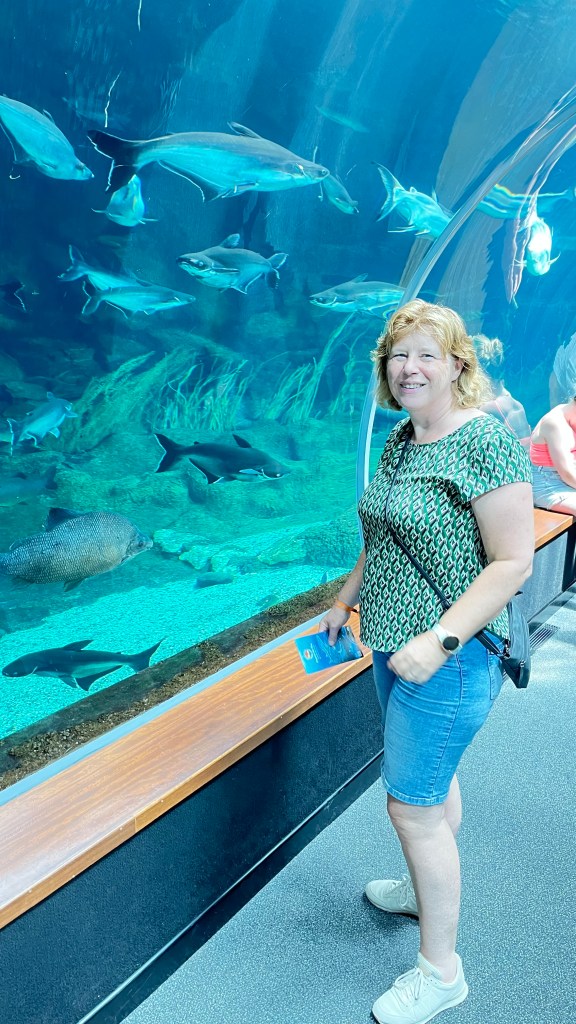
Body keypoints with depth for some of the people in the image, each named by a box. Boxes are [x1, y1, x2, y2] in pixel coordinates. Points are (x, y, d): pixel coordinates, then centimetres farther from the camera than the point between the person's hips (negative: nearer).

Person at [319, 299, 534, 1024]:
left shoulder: (485, 442, -19)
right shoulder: (401, 439, 7)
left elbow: (513, 563, -22)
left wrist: (439, 640, -26)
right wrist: (346, 598, 19)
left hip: (449, 656, -8)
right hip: (393, 643, 8)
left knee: (412, 803, 0)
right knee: (432, 773, 24)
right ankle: (429, 889, 47)